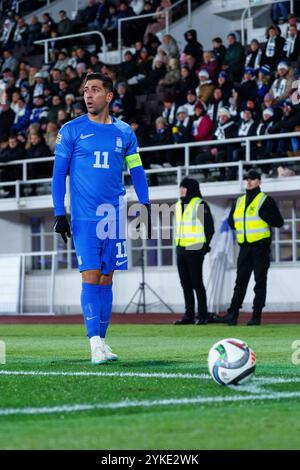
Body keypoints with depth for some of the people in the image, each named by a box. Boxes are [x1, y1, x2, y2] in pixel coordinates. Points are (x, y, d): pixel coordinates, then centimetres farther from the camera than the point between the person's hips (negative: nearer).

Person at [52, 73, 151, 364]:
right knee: (91, 277, -11)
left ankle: (101, 340, 12)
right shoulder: (72, 130, 1)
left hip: (114, 217, 3)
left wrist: (144, 205, 6)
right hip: (84, 216, -3)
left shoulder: (124, 132, 9)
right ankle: (95, 343, -13)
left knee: (106, 279, 6)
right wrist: (59, 214, -4)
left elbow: (137, 171, 15)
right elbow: (58, 173, 2)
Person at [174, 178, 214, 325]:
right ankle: (189, 315, 12)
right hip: (181, 250, 8)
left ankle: (202, 315, -3)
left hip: (195, 250, -8)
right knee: (185, 284, 8)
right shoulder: (179, 205, 16)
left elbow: (209, 227, -9)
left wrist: (205, 245, -10)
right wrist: (178, 243, 17)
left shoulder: (200, 205, -7)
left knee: (197, 283, -7)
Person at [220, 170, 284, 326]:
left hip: (261, 247, -5)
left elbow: (279, 222, -7)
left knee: (260, 282, -2)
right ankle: (233, 314, 2)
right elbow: (231, 222, 23)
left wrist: (264, 215, -19)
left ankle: (257, 315, 0)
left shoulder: (266, 200, -1)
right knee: (240, 281, 4)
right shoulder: (239, 202, 16)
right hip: (244, 247, 5)